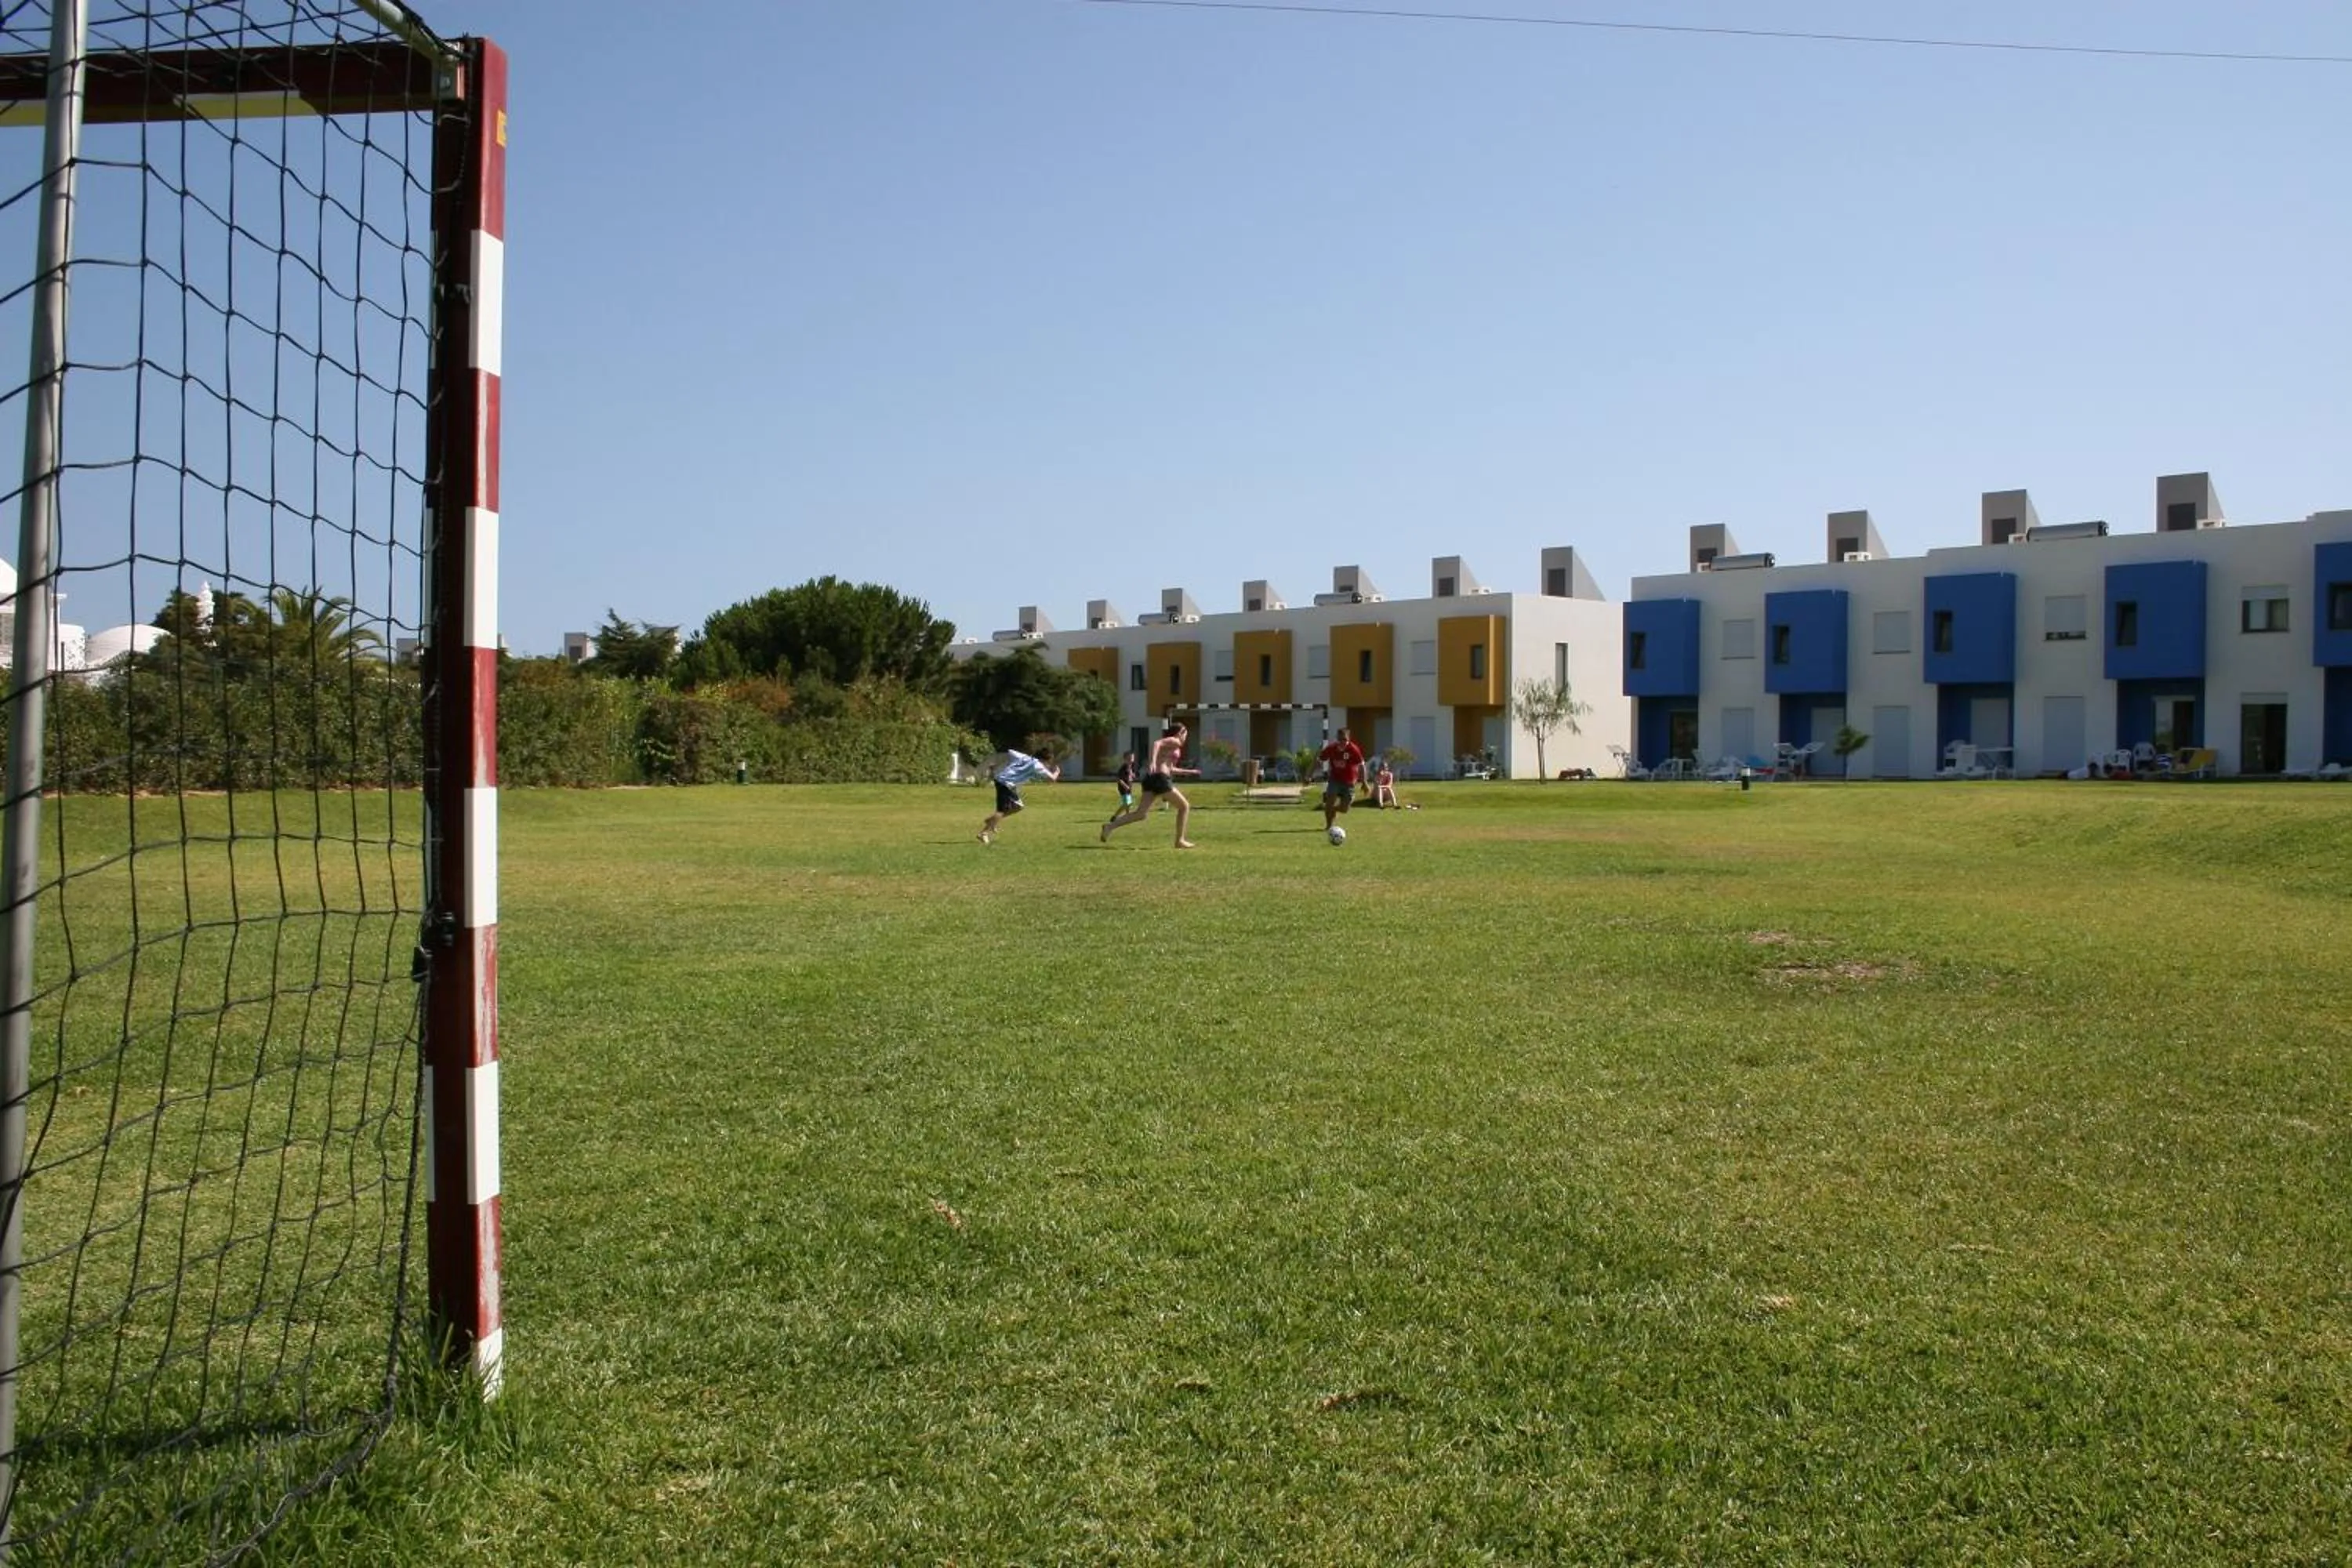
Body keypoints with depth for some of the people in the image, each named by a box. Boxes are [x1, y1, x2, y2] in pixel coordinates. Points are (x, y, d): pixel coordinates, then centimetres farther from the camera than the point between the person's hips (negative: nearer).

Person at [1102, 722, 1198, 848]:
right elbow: (1156, 743, -18)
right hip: (1160, 778, -9)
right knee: (1184, 806, 6)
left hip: (1151, 779, 9)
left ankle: (1110, 827, -18)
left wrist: (1189, 771, 42)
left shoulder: (1170, 746, 29)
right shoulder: (1174, 741, 1)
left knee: (1141, 814, -3)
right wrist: (1152, 761, -33)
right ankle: (1180, 840, 8)